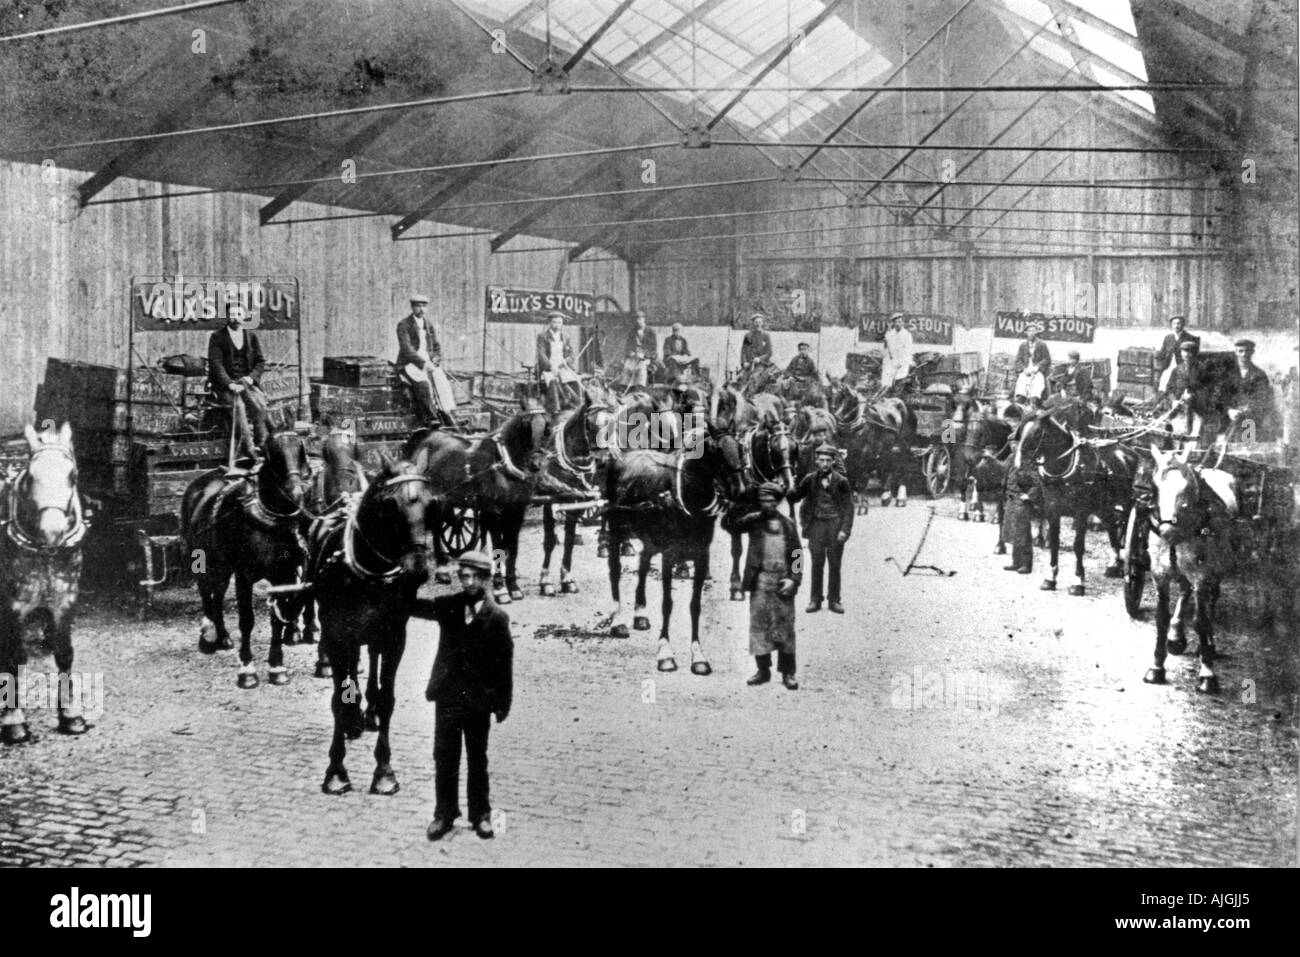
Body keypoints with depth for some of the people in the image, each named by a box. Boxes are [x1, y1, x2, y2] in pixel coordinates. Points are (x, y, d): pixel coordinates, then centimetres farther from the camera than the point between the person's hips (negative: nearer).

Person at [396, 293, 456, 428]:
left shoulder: (428, 325, 16)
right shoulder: (403, 325, -2)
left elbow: (437, 347, 19)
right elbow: (406, 349, -14)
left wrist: (435, 360, -4)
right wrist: (423, 363, -25)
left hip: (428, 364, 5)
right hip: (409, 365, -5)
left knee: (441, 381, -26)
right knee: (423, 383, -35)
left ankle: (446, 416, -32)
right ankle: (431, 418, -37)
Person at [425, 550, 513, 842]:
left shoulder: (497, 617, -6)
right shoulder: (446, 607, 2)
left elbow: (504, 662, -4)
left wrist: (502, 703, -4)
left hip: (479, 700, -2)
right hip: (447, 695, 2)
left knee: (477, 760, 9)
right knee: (444, 758, 7)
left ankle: (481, 814, 21)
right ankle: (444, 813, 18)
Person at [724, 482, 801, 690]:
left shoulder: (788, 524, 4)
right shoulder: (753, 521, 4)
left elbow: (797, 555, 5)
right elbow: (730, 526, -9)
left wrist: (794, 579, -5)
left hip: (782, 582, 0)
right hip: (759, 581, 0)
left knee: (785, 626, 3)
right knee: (758, 624, 3)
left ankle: (788, 672, 11)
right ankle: (763, 669, 13)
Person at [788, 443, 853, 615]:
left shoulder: (841, 481, -1)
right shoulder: (810, 479, 4)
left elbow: (848, 506, -1)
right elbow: (795, 496, 6)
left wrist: (845, 530, -9)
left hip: (835, 525, -1)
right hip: (816, 525, 1)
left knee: (835, 565, 4)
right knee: (817, 565, 2)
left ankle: (834, 600, 12)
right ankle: (815, 600, 9)